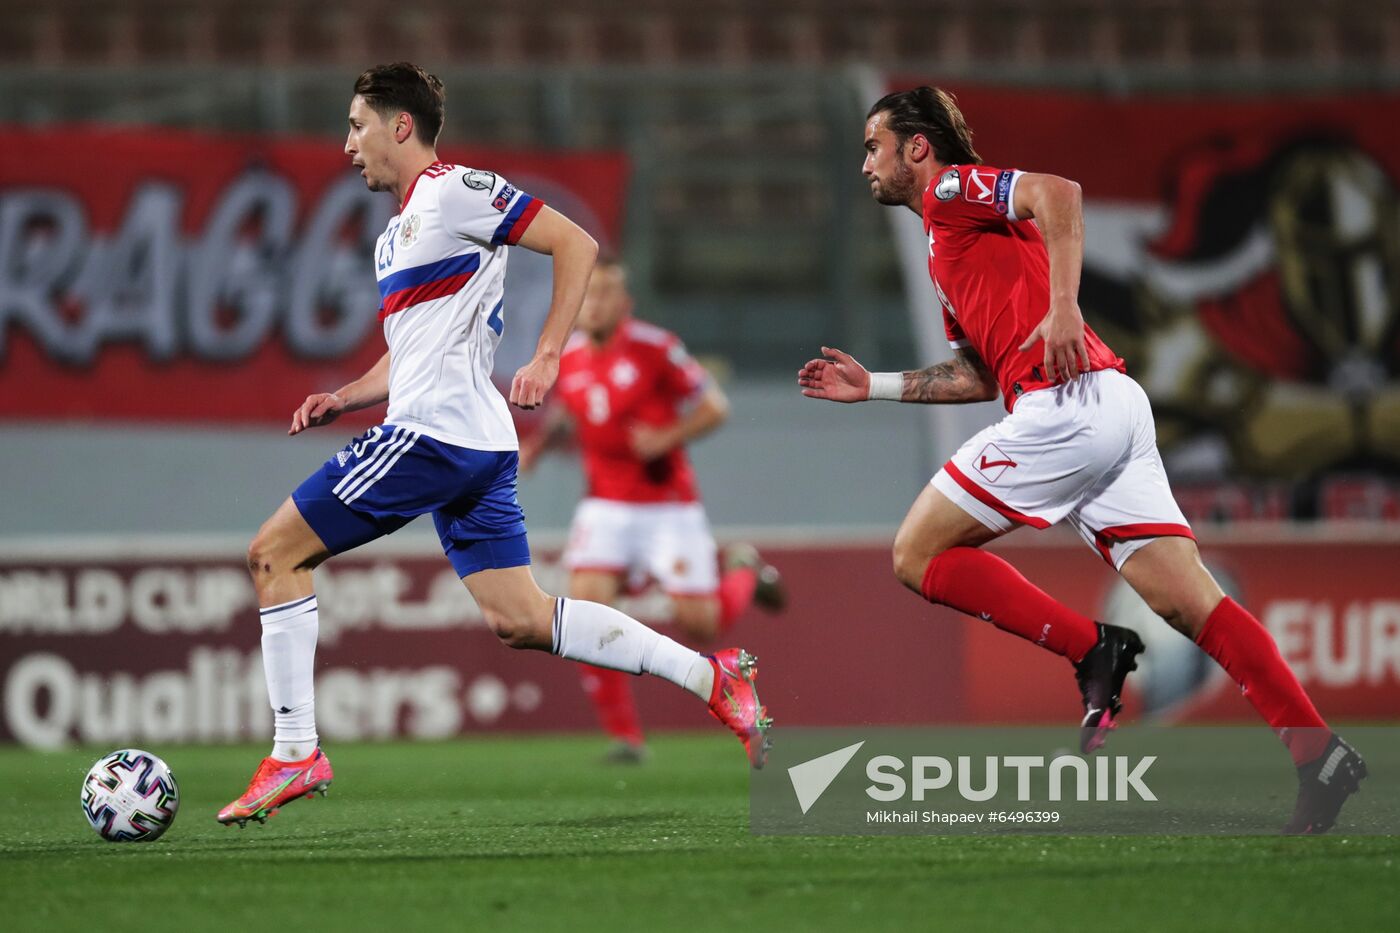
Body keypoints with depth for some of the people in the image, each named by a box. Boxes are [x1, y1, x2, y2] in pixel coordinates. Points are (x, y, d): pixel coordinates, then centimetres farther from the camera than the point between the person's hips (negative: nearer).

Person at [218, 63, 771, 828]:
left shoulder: (453, 191, -5)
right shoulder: (395, 236, 24)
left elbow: (576, 243, -11)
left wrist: (545, 360, -17)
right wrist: (342, 399, 14)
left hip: (433, 434, -10)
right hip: (475, 447, 10)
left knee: (273, 554, -4)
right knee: (518, 621, 3)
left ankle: (295, 753, -5)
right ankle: (711, 678, -2)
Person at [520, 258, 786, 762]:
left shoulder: (655, 349, -13)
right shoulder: (567, 359, 1)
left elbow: (715, 405, -7)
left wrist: (668, 437, -21)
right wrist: (539, 444, 2)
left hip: (669, 507, -3)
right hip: (606, 507, 3)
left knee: (698, 626, -5)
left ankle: (741, 570, 32)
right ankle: (624, 735, -7)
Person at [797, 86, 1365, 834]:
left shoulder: (949, 189, 5)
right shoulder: (946, 252, 33)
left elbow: (1056, 192, -14)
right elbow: (980, 376, 35)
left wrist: (1064, 307, -23)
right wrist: (873, 386, 37)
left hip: (1069, 401, -9)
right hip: (1114, 411, 9)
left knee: (917, 554, -1)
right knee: (1189, 600, -2)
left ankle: (1093, 651, -8)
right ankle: (1319, 753, -13)